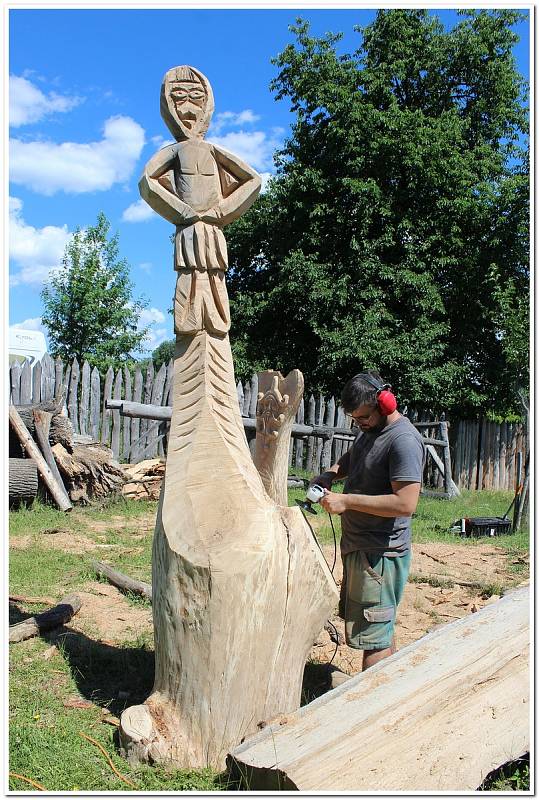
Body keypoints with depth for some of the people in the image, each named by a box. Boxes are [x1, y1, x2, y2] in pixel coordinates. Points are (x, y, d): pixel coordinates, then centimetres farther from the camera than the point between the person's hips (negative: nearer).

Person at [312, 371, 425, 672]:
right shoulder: (369, 430, 11)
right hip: (359, 546, 10)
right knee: (383, 629, 18)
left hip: (380, 553, -10)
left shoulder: (404, 440, -19)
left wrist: (347, 501, -21)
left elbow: (405, 503, -26)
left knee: (373, 635, -4)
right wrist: (330, 475, 8)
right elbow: (350, 459, 30)